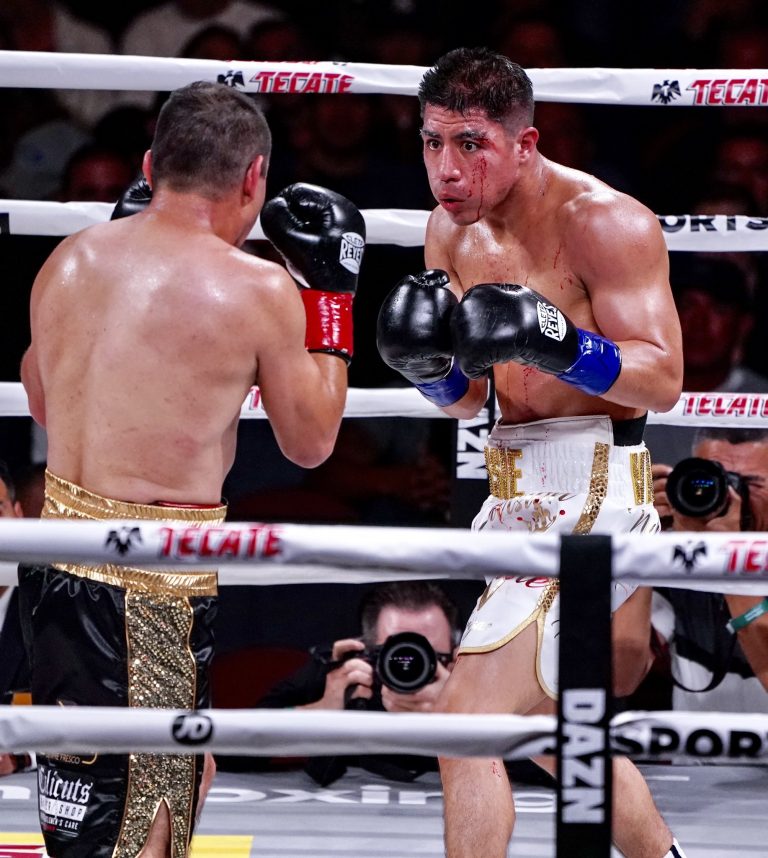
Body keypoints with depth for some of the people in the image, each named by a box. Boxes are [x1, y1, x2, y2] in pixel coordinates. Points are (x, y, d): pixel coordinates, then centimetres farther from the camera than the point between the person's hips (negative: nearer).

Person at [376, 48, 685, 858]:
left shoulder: (601, 221, -15)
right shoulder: (453, 229, 8)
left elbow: (663, 379, -19)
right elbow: (466, 398, 13)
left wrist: (550, 341, -31)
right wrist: (427, 359, -8)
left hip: (589, 488, -10)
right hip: (517, 488, 10)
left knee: (468, 717, -17)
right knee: (546, 721, 24)